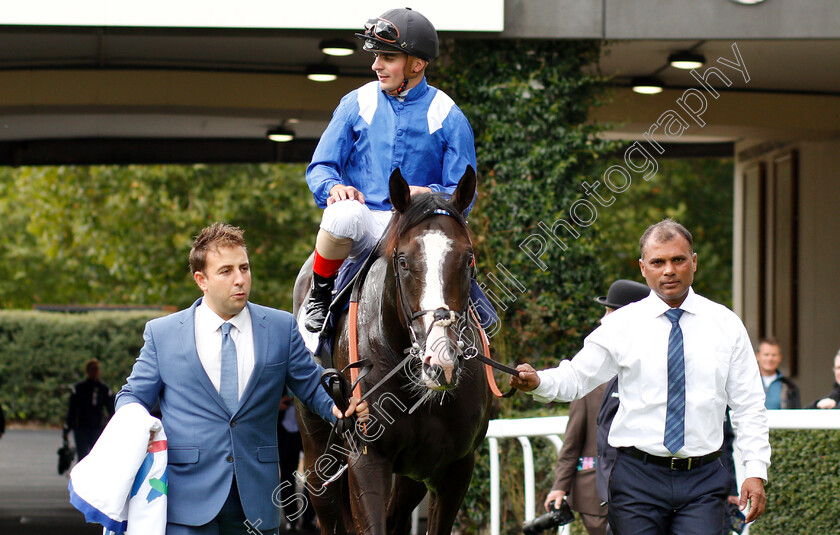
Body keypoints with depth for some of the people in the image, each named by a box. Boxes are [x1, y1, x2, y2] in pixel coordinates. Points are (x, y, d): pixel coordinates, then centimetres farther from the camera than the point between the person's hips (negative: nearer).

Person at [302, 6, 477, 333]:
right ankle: (319, 295, -10)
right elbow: (320, 168, 9)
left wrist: (431, 195, -20)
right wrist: (334, 186, -16)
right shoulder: (357, 104, 10)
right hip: (364, 224, 1)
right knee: (344, 214, -37)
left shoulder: (448, 118, 6)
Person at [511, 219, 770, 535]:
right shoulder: (621, 325, 4)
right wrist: (537, 382, -20)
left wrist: (756, 469, -2)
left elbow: (748, 405, 7)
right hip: (637, 476, 0)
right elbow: (575, 378, 2)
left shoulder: (726, 325, 7)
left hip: (702, 483, 0)